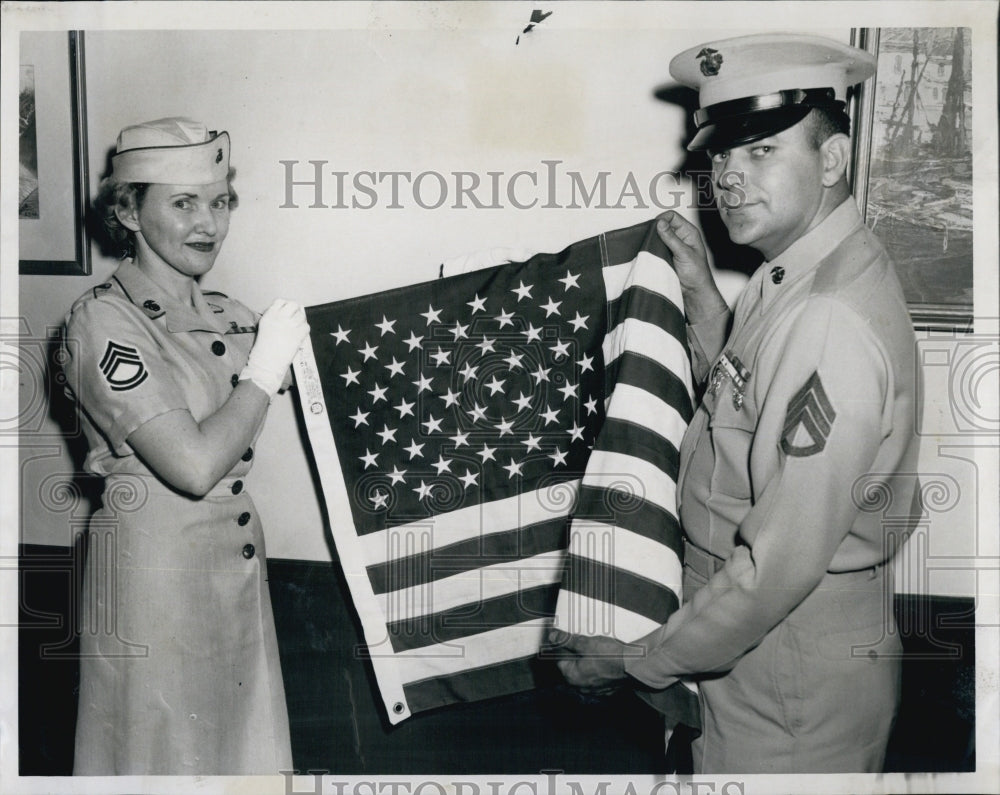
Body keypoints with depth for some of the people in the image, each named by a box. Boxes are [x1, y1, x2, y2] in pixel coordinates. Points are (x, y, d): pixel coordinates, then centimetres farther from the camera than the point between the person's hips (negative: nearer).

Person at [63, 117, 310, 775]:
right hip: (154, 573, -6)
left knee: (243, 747, 18)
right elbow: (195, 466, -23)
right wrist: (264, 369, -14)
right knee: (162, 749, 11)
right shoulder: (103, 319, -15)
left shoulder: (229, 318, 6)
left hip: (239, 567, 7)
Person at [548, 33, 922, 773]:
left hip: (796, 671, -9)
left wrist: (640, 661, -17)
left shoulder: (832, 324, -29)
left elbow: (779, 565, -28)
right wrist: (699, 288, 5)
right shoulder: (794, 274, 3)